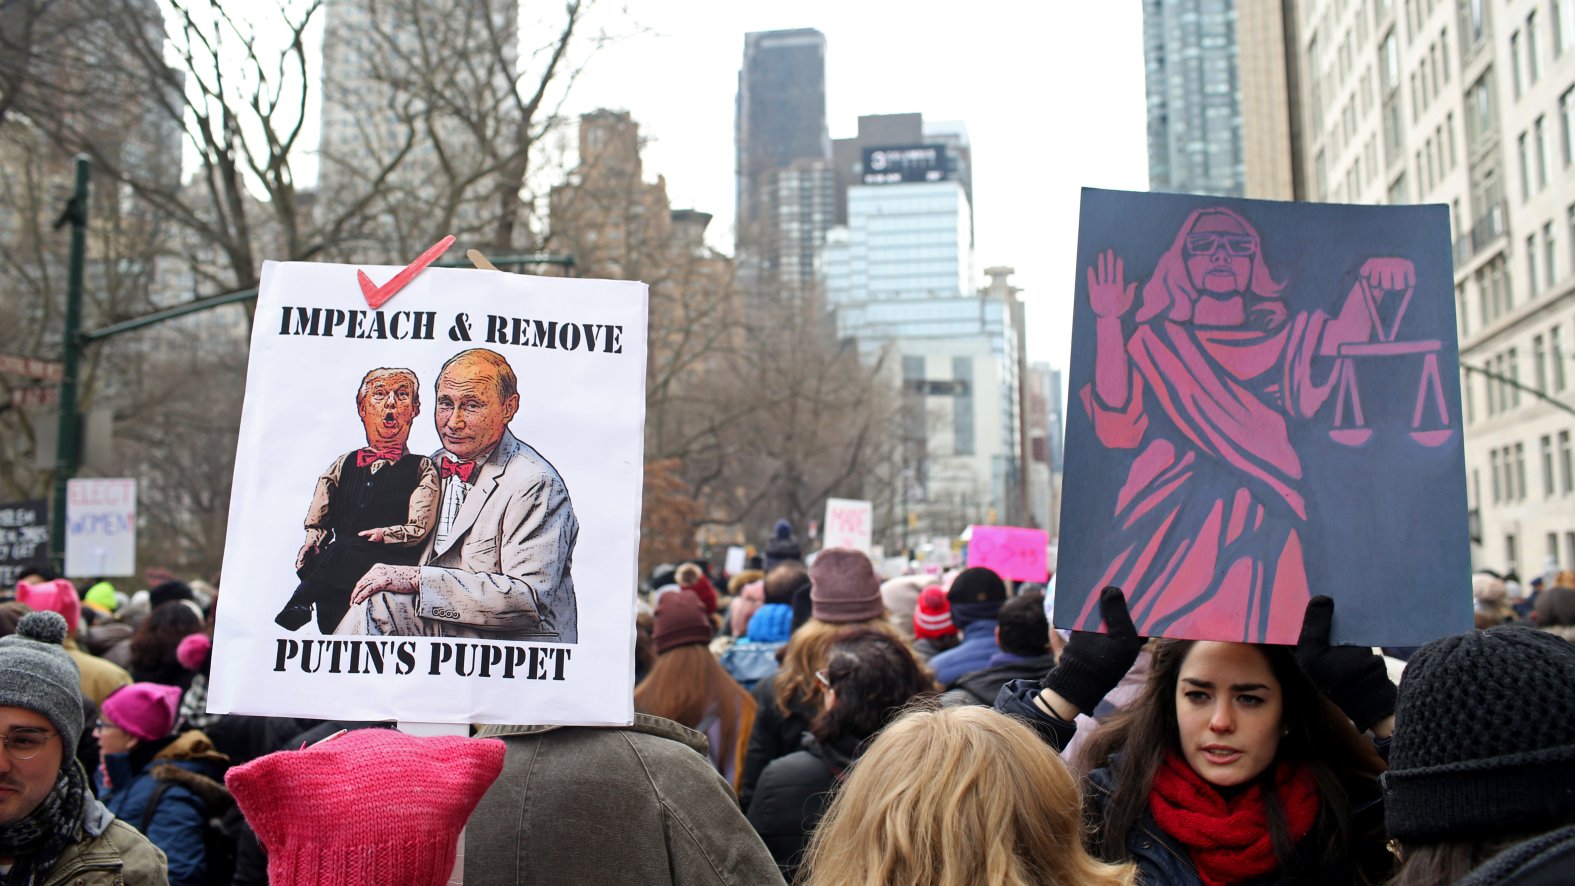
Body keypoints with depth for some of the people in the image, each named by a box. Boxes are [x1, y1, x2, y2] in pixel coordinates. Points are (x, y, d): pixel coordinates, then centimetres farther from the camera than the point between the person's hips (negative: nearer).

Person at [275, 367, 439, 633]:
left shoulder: (422, 469, 15)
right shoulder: (343, 465, 25)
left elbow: (418, 528, 2)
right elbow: (316, 523, 18)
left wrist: (383, 535, -17)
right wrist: (312, 542, -4)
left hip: (392, 564, -3)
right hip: (338, 561, 3)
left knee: (349, 550, -34)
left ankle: (297, 608, -28)